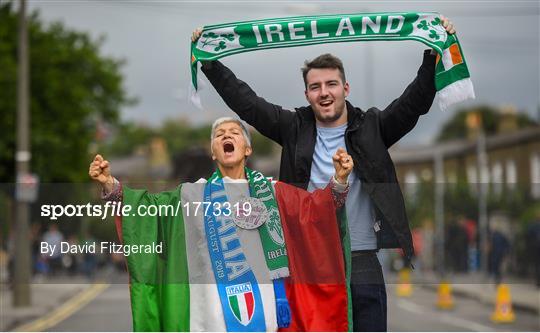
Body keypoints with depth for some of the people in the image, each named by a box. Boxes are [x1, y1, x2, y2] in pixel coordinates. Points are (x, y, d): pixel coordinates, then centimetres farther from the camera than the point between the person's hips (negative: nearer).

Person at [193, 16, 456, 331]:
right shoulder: (295, 129, 8)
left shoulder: (372, 128, 5)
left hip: (363, 264, 0)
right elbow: (244, 100, 6)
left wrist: (435, 54, -16)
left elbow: (416, 101, -4)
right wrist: (209, 61, 1)